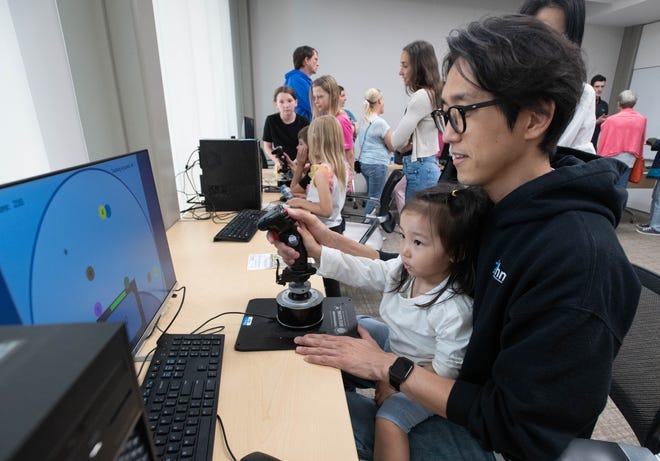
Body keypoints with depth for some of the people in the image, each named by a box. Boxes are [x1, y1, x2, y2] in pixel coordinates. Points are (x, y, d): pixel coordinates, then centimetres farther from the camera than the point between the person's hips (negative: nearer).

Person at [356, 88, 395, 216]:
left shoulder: (364, 120, 10)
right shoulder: (380, 122, -14)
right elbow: (392, 146, -9)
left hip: (364, 162, 9)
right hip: (377, 164, -8)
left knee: (371, 196, 15)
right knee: (375, 198, -3)